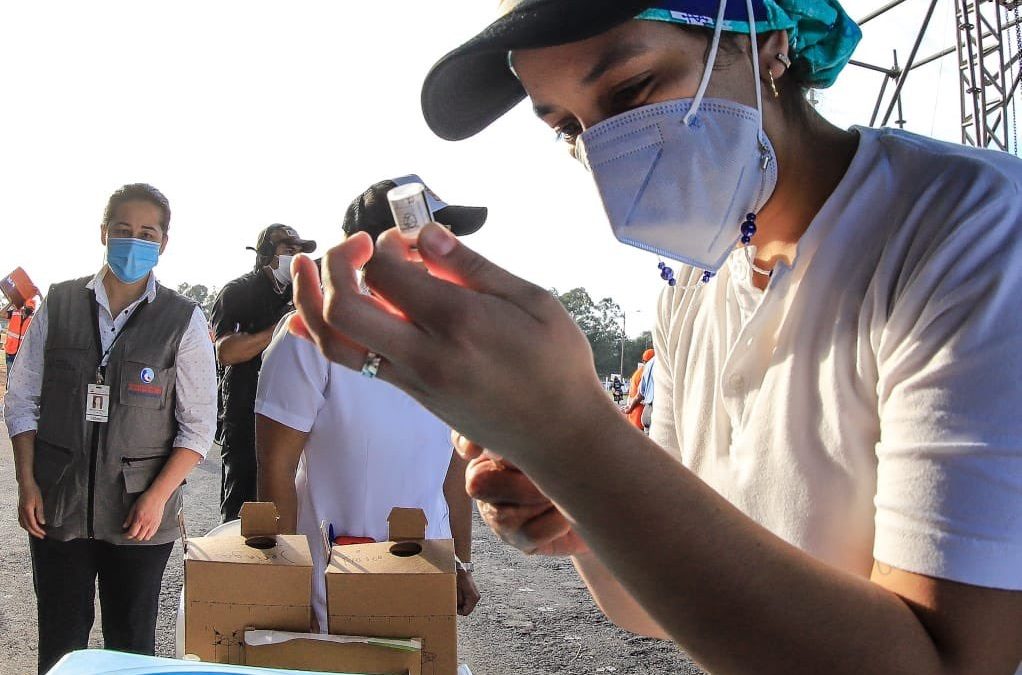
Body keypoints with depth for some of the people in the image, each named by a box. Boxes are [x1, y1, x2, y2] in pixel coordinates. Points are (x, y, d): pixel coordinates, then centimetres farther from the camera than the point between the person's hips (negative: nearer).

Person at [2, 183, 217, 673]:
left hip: (140, 512, -1)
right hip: (57, 505, 2)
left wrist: (157, 497, -11)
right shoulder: (57, 305, 3)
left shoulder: (183, 320, -3)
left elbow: (199, 425, -3)